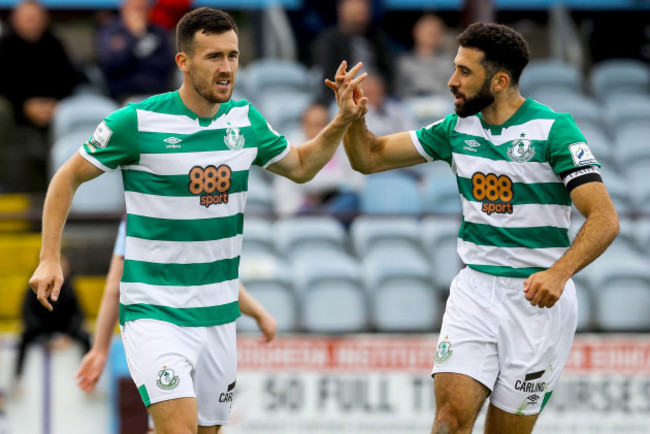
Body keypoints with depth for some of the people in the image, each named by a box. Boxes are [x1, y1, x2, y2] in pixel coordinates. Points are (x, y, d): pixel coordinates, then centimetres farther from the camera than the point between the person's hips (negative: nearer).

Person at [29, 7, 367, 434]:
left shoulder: (245, 120, 4)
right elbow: (68, 178, 1)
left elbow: (300, 166, 22)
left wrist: (343, 122, 6)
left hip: (219, 314, 6)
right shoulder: (137, 122, -11)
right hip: (155, 312, -6)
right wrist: (50, 259, -5)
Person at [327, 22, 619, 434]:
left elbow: (604, 219, -16)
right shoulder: (458, 128, 7)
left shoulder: (553, 129, -11)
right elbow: (370, 157, 15)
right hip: (475, 288, 4)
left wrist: (559, 273, -32)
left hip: (537, 297, -4)